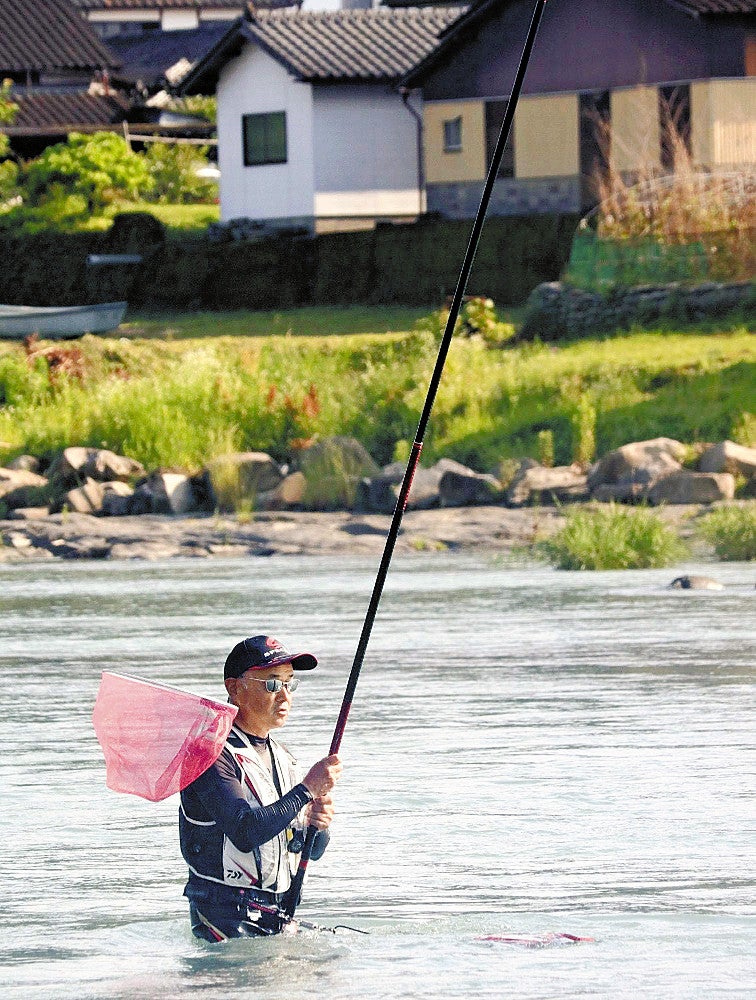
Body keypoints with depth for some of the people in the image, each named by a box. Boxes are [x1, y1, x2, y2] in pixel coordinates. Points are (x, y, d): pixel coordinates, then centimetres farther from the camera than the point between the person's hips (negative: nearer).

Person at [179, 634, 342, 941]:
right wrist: (307, 789, -19)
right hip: (227, 922, -8)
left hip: (278, 919, 8)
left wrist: (318, 825, -4)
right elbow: (244, 833, -24)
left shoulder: (281, 757, 16)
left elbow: (313, 851, 19)